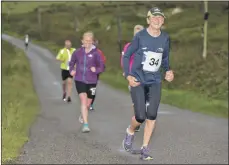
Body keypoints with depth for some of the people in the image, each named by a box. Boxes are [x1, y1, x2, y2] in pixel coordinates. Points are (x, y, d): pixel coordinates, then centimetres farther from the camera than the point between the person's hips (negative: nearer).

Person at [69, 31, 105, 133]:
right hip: (79, 80, 0)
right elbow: (72, 63, 17)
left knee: (88, 104, 13)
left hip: (91, 81, 0)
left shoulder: (95, 53, -8)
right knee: (83, 100, -18)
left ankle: (82, 115, 47)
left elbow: (102, 67, -3)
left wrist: (96, 70, -22)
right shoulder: (78, 52, -1)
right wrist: (71, 70, 0)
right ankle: (85, 125, -19)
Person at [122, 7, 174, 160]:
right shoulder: (140, 36, -9)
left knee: (152, 115, -11)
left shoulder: (165, 38, 0)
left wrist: (169, 71, -4)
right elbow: (127, 56, 0)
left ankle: (145, 148, 1)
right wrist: (128, 75, -13)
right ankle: (130, 132, 26)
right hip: (138, 81, -3)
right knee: (141, 117, -9)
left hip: (155, 81, 3)